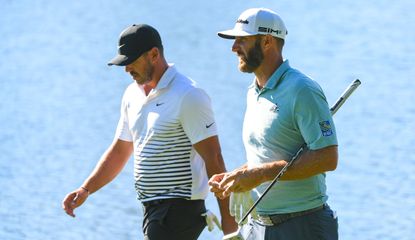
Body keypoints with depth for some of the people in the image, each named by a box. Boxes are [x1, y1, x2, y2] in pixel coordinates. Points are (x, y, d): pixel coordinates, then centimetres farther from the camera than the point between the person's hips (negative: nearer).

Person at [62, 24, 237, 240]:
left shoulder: (188, 96, -14)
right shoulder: (132, 94, 12)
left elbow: (213, 160, -16)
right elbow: (119, 151, 19)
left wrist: (227, 218, -18)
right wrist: (86, 189, 8)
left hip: (179, 210, -8)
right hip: (151, 208, 8)